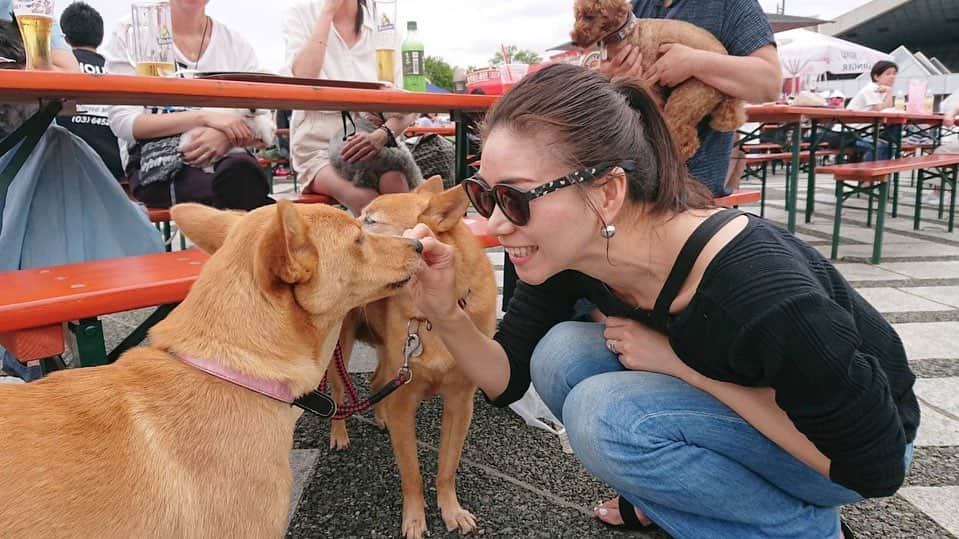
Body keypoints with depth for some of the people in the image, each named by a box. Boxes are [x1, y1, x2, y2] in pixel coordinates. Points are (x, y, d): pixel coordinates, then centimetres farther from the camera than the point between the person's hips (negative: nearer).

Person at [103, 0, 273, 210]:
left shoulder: (237, 43, 14)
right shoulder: (130, 32, 8)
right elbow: (123, 123, -4)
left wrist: (226, 136, -17)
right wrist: (204, 117, -15)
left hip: (226, 156, 3)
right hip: (156, 161, -2)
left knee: (241, 168, -35)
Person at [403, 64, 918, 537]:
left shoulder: (756, 287, -37)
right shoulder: (566, 252, -18)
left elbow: (875, 464, -24)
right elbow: (506, 380, -7)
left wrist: (679, 360, -29)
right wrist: (446, 315, -28)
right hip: (723, 408, 6)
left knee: (604, 413, -26)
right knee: (559, 355, -13)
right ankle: (699, 496, 6)